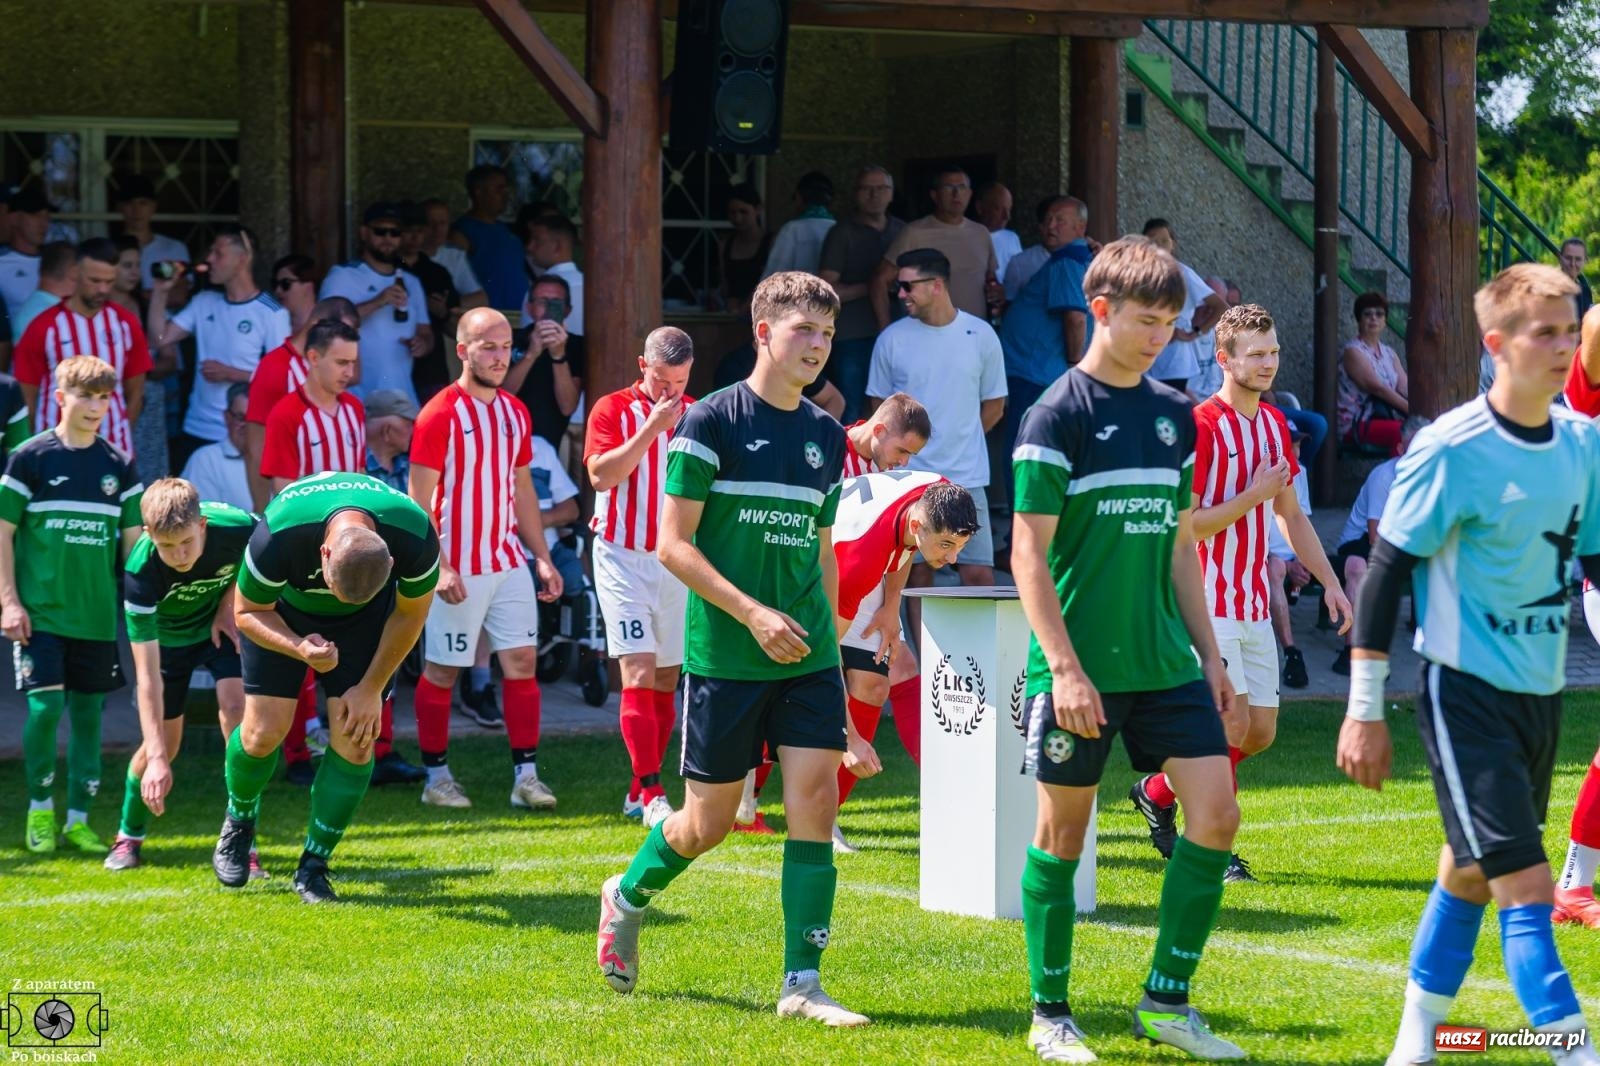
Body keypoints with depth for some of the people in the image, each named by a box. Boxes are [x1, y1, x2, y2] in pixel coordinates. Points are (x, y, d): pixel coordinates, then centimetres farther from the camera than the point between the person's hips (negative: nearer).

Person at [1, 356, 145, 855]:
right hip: (40, 611, -4)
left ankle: (78, 818, 13)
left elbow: (132, 540, 12)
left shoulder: (118, 466, 7)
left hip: (98, 613, 4)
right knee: (45, 706, -10)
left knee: (88, 711, 5)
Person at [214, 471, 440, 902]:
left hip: (365, 620, 1)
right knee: (264, 730, -8)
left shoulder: (417, 539, -35)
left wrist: (371, 689, -8)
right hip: (281, 611, -1)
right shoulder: (277, 538, -40)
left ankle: (314, 865, 6)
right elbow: (247, 611, -19)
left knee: (355, 737, -9)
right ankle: (238, 824, 23)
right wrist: (299, 648, -37)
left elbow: (410, 613, -12)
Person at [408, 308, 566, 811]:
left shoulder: (515, 412, 10)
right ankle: (437, 777, 13)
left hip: (508, 563, 6)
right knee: (442, 670, 2)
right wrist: (440, 567, -19)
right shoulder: (440, 414, -10)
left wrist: (542, 557, 12)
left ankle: (526, 775, 3)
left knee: (522, 661, 0)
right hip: (458, 569, -6)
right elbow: (419, 500, -12)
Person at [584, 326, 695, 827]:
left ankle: (640, 792, 15)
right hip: (625, 559, -4)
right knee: (638, 674, -13)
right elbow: (601, 474, -17)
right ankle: (651, 795, -16)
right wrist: (652, 427, -21)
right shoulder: (613, 410, -3)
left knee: (666, 680, 6)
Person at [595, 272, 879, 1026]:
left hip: (807, 656, 4)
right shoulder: (711, 422, -7)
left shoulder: (827, 438, 10)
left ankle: (802, 983, -4)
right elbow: (673, 544, -10)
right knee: (708, 821, 5)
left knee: (815, 797, -8)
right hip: (724, 655, -4)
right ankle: (628, 895, 36)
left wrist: (831, 660, 17)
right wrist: (753, 613, -18)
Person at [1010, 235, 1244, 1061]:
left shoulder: (1175, 414, 11)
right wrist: (1064, 667, -17)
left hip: (1166, 665, 6)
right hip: (1080, 668, -5)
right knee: (1063, 833, 3)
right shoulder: (1059, 414, -8)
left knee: (1216, 814, -4)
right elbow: (1028, 552, -11)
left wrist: (1209, 655, 13)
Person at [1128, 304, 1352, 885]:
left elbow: (1290, 515, 21)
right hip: (1207, 599, -8)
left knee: (1261, 732, 8)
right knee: (1234, 723, -12)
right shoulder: (1201, 426, -13)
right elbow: (1184, 526, -17)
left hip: (1255, 605, 8)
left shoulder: (1276, 424, 11)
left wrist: (1330, 582, 16)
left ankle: (1157, 792, 27)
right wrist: (1253, 495, -17)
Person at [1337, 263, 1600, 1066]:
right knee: (1527, 886, -13)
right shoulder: (1451, 449, -15)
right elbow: (1387, 572, -11)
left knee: (1471, 873, 17)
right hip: (1466, 691, -7)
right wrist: (1364, 711, -11)